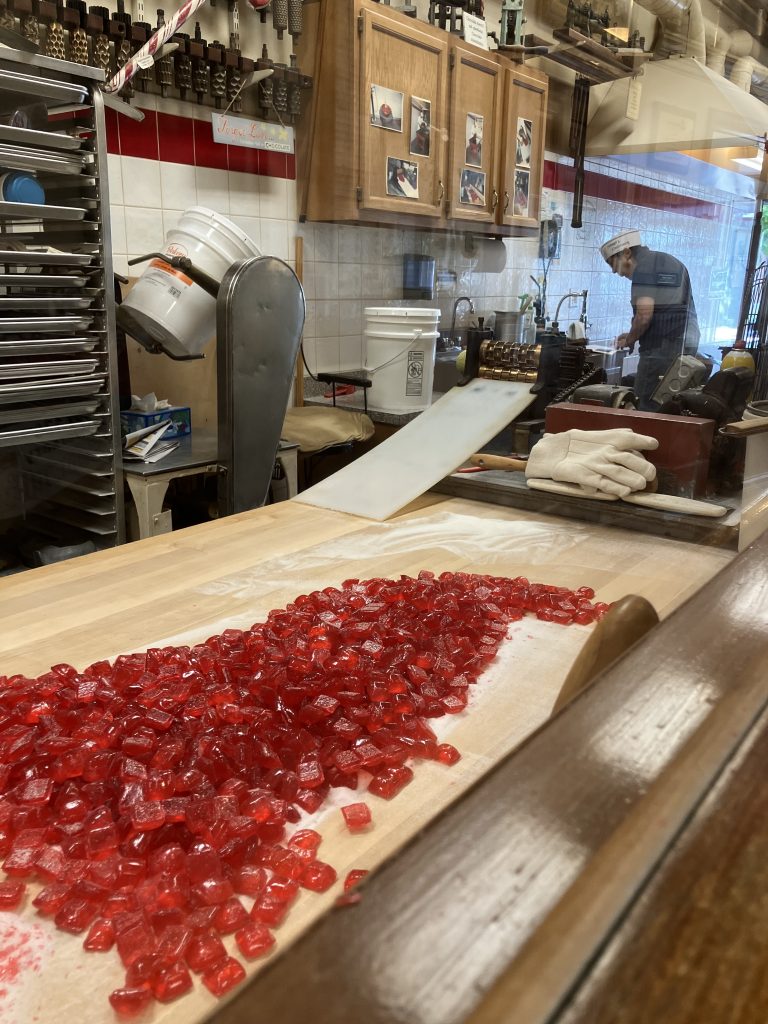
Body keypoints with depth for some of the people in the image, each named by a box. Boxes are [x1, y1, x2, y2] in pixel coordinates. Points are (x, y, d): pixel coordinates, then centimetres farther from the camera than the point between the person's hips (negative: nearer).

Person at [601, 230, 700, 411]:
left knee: (649, 409, -6)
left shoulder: (644, 267, -8)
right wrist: (633, 335, 20)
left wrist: (629, 340, 1)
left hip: (662, 350, -9)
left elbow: (644, 316, -18)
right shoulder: (671, 262, 21)